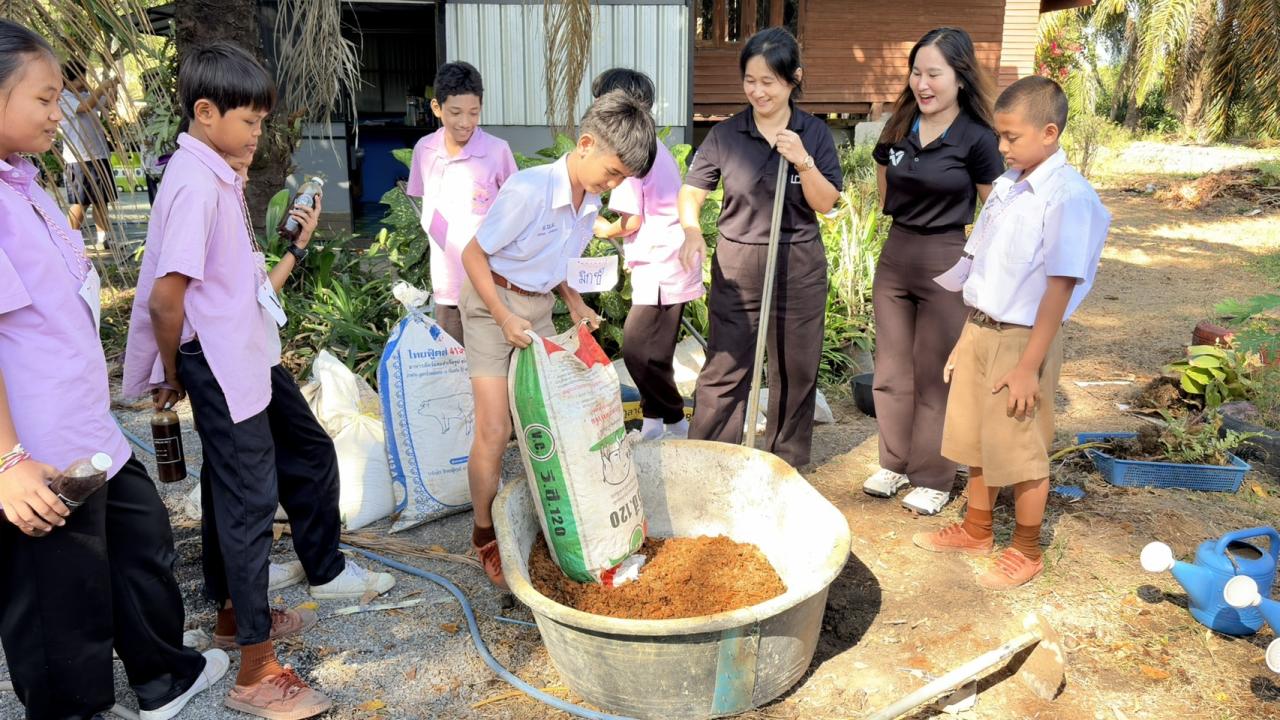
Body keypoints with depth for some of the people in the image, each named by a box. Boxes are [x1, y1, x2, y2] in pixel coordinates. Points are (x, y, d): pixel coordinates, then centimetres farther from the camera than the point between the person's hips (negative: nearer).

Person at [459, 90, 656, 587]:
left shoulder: (590, 201, -2)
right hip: (492, 304, -7)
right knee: (494, 431, -7)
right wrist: (504, 317, -23)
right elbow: (473, 254, -18)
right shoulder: (528, 191, -26)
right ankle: (485, 536, 11)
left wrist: (574, 303, -1)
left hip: (539, 309, 7)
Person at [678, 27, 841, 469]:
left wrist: (803, 162, -21)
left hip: (799, 270, 1)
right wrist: (691, 232, -24)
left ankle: (788, 468, 30)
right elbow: (690, 193, -4)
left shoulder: (814, 133, -1)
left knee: (795, 373, 12)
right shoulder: (726, 135, -3)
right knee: (723, 371, 2)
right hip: (736, 269, -1)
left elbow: (825, 204, -4)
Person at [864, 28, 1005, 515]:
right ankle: (894, 463, 28)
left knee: (935, 376, 5)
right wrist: (908, 230, 10)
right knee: (892, 371, 12)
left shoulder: (976, 138, -12)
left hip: (948, 262, -5)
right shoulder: (898, 126, 3)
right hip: (895, 255, 5)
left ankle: (933, 478, 19)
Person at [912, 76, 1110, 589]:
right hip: (978, 332, 7)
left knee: (1021, 452, 7)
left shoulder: (1067, 196, -17)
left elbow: (1060, 287, -19)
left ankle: (1026, 551, 27)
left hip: (1020, 340, -7)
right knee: (977, 442, 19)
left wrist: (1029, 366, -18)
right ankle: (976, 530, 39)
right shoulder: (1007, 186, 7)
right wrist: (966, 338, 14)